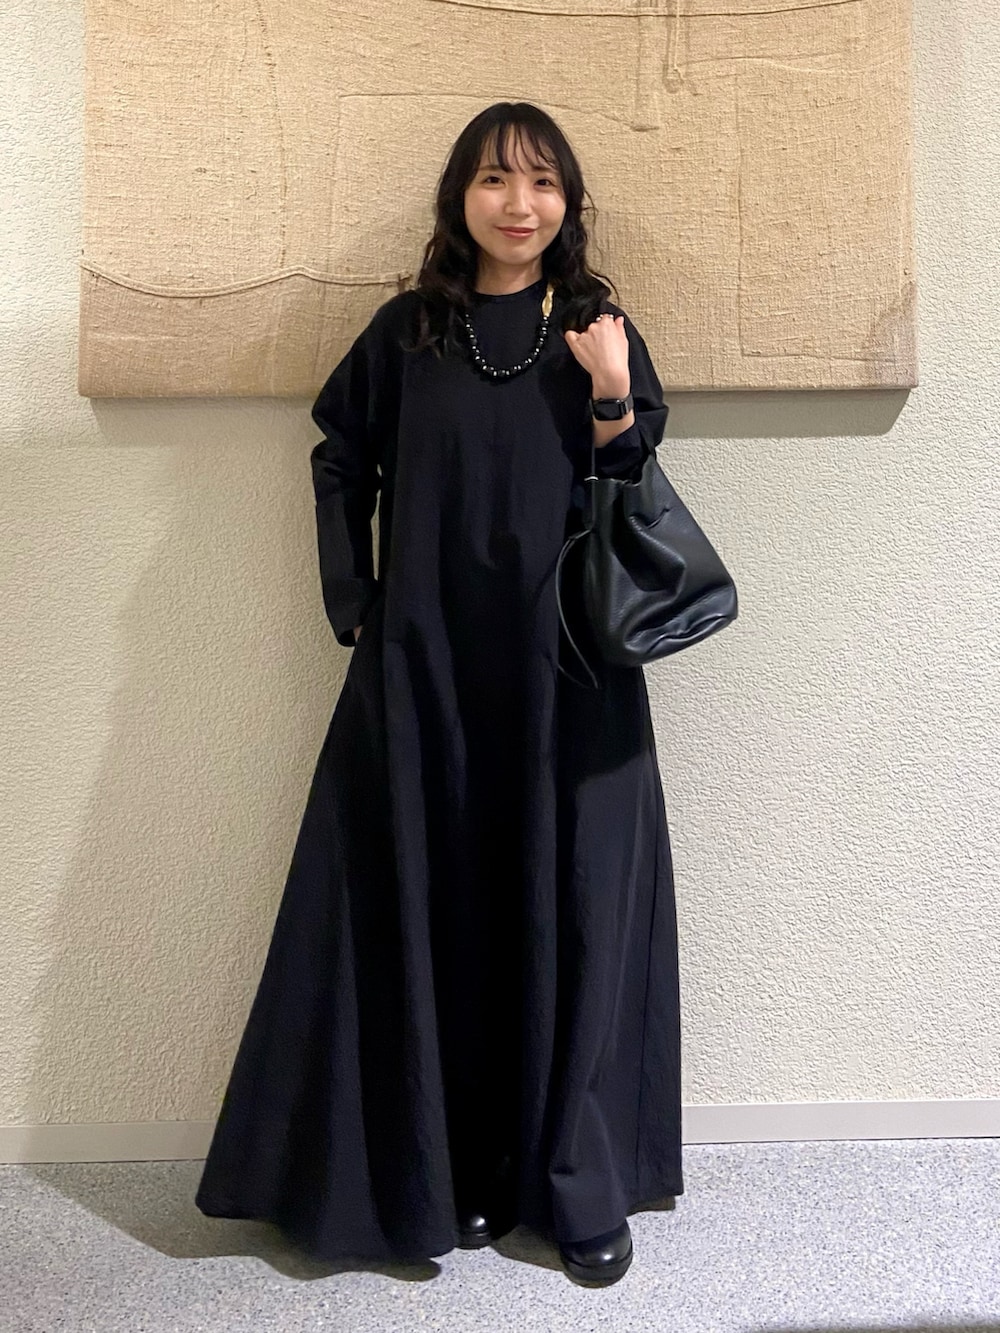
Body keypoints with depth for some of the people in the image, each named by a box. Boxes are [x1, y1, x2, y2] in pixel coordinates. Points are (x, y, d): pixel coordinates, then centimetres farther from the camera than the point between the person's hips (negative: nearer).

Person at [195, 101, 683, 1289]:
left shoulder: (598, 332, 7)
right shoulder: (405, 331, 8)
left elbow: (636, 503, 5)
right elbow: (341, 464, 14)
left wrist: (611, 399, -12)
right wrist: (357, 611, 5)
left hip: (568, 675, 0)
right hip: (428, 672, 0)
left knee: (568, 911, 3)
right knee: (436, 911, 4)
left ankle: (579, 1184, 18)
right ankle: (448, 1177, 21)